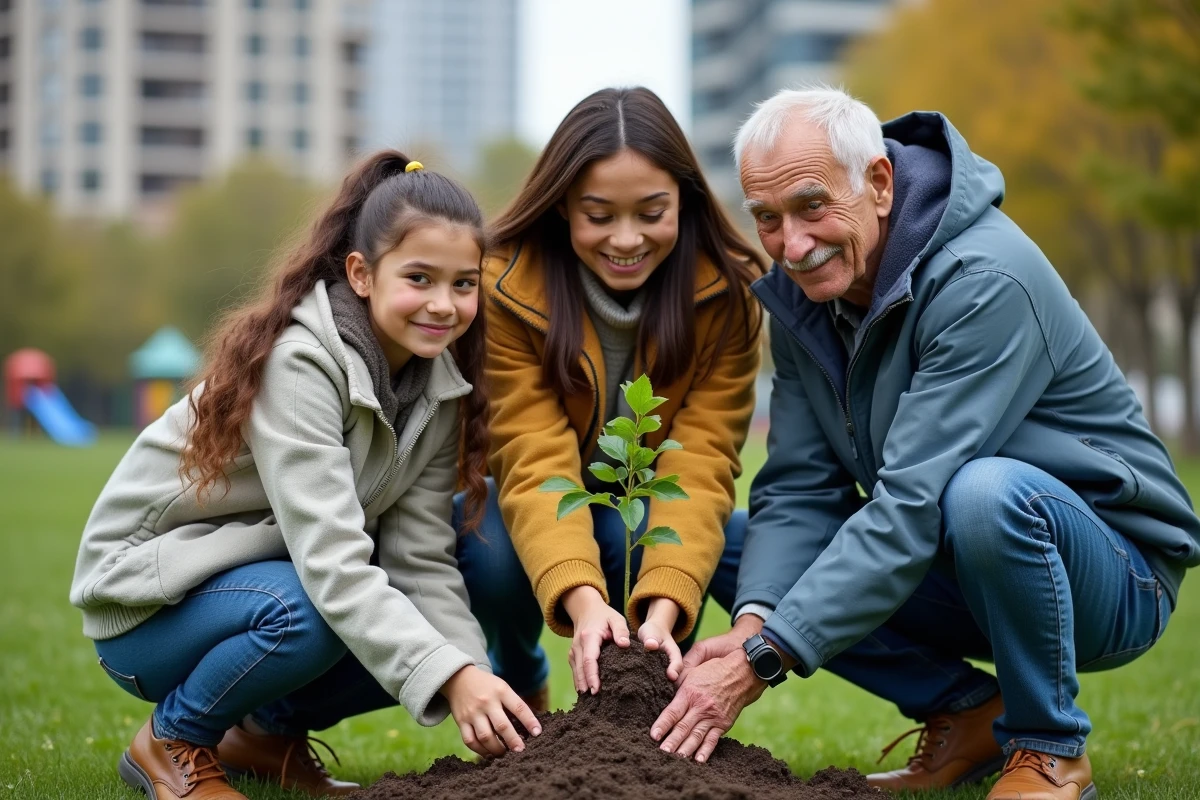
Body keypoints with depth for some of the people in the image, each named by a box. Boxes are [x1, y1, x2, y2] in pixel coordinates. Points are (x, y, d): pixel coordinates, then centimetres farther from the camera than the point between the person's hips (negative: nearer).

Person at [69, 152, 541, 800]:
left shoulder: (440, 384, -5)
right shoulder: (297, 362, -28)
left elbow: (422, 556, -12)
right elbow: (330, 562, -36)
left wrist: (474, 682, -28)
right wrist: (452, 675, -46)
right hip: (148, 600, -7)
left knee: (431, 629, -16)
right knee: (306, 611, -35)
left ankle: (269, 734, 8)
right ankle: (171, 740, -6)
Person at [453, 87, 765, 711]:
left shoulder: (726, 295, -19)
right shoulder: (505, 288, -24)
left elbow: (699, 465, -27)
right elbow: (535, 465, -32)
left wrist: (661, 608, -44)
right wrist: (582, 600, -50)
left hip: (652, 511, 1)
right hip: (541, 515, 0)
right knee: (491, 559, -33)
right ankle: (520, 690, 2)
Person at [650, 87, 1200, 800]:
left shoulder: (983, 280, -27)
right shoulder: (801, 291, -2)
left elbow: (914, 502, -33)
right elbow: (798, 489, -7)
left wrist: (761, 660, -36)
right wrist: (754, 622, -28)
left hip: (1114, 576, -7)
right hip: (954, 574, 7)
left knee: (987, 491, -38)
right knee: (770, 569, -7)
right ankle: (968, 714, 6)